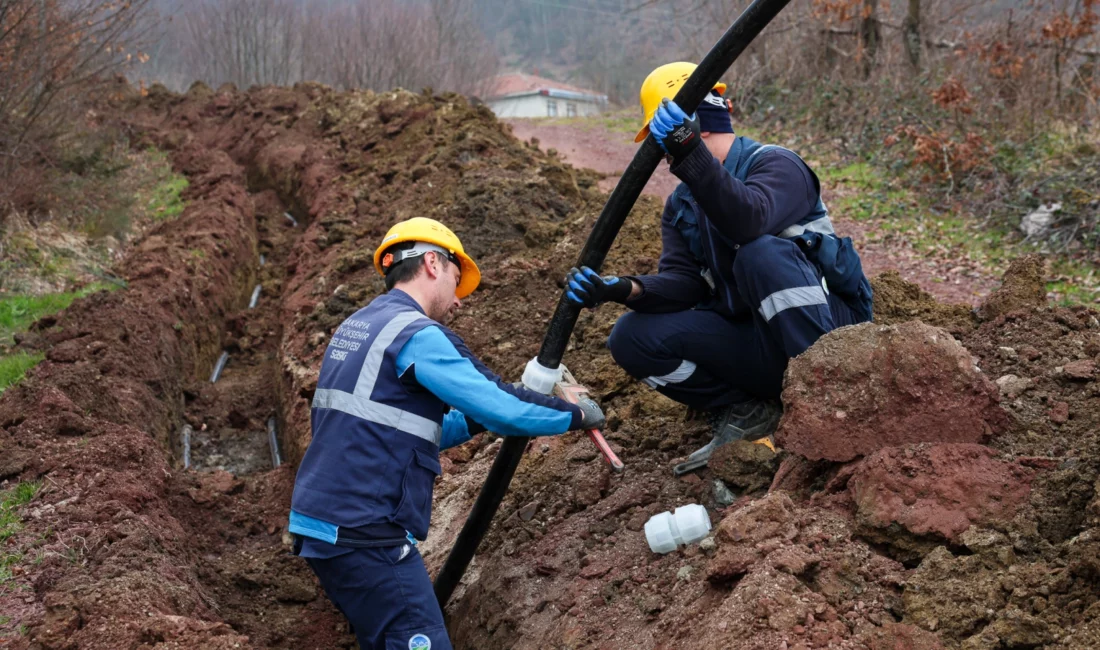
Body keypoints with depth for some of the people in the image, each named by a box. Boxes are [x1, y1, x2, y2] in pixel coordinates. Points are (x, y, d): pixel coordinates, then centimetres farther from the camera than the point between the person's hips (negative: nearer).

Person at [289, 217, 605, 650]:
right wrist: (577, 415, 0)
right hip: (364, 533, -9)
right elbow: (501, 408, -14)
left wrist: (472, 422, 15)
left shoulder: (354, 328, 17)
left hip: (322, 523, 9)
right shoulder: (416, 333, -11)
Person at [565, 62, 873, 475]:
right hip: (755, 346, 6)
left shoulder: (775, 165, -9)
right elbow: (683, 282, -3)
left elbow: (749, 221, -34)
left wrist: (690, 157, -44)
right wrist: (624, 290, -23)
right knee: (632, 337, -12)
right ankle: (746, 412, -3)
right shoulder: (681, 207, 13)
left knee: (763, 253, -35)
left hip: (827, 329, -6)